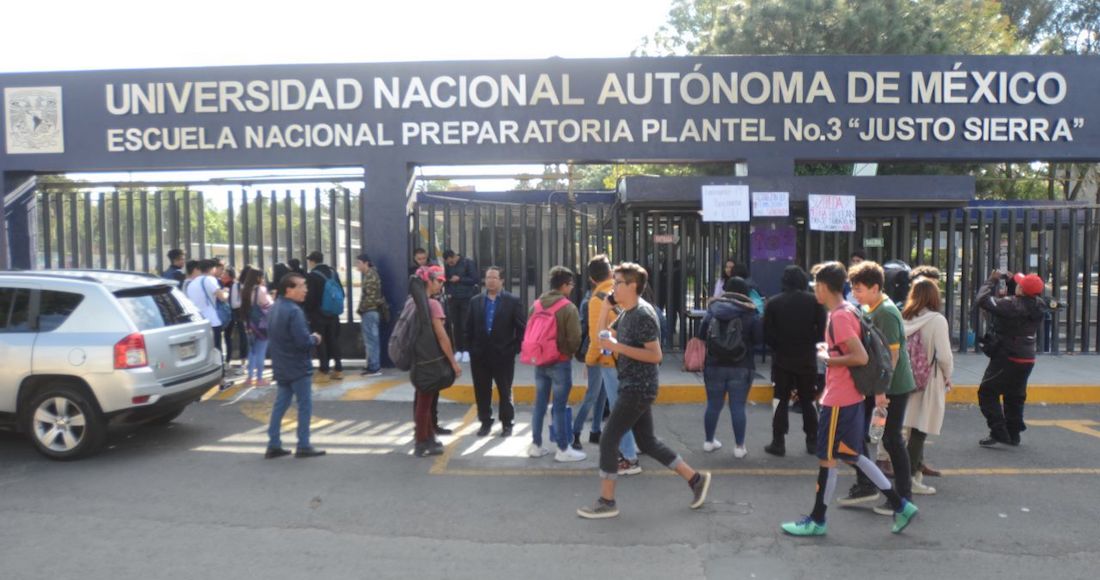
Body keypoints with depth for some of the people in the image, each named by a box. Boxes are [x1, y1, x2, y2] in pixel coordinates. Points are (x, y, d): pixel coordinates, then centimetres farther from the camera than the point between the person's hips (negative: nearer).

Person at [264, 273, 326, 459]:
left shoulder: (275, 308, 9)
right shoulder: (294, 311, -22)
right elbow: (303, 341, -27)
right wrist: (315, 339, -5)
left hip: (281, 367, 9)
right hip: (298, 367, -9)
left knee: (280, 405, 14)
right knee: (305, 406, 1)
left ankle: (273, 445, 17)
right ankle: (303, 446, 7)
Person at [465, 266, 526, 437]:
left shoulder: (512, 301, -3)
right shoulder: (475, 301, 7)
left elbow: (521, 327, -4)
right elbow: (469, 327, 10)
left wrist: (515, 349, -8)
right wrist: (471, 347, 2)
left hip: (503, 354, -3)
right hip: (480, 354, 3)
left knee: (505, 392, 8)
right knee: (481, 391, 9)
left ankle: (507, 424, 21)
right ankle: (485, 422, 23)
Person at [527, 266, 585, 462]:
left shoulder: (536, 305, 5)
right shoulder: (569, 308, -13)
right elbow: (574, 339, -14)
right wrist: (568, 353, 5)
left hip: (540, 361, 6)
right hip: (561, 363, -6)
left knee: (539, 405, 14)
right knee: (560, 407, 1)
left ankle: (535, 445, 21)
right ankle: (563, 449, 9)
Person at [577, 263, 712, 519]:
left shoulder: (643, 314, -17)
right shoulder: (627, 313, 12)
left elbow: (656, 355, -21)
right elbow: (602, 336, 14)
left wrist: (617, 347, -23)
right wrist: (606, 305, 5)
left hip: (638, 389, -10)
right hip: (633, 387, 10)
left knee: (608, 440, -5)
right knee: (647, 442, 15)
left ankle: (607, 502, 5)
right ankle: (696, 478, 24)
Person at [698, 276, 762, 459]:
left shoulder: (713, 310, -1)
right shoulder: (750, 314, -7)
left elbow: (701, 334, 4)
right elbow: (759, 338, -6)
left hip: (714, 365, 2)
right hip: (741, 367, -2)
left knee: (713, 405, 12)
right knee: (738, 407, 3)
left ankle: (709, 441, 25)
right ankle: (739, 446, 8)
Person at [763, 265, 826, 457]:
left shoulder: (773, 302, -5)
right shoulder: (814, 301, -4)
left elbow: (767, 334, -6)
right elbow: (822, 332, -6)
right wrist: (808, 341, 11)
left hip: (782, 359, -1)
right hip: (807, 360, 1)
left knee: (781, 401, 6)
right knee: (807, 402, 13)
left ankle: (778, 443, 4)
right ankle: (812, 441, 18)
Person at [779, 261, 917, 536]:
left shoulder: (839, 317, -20)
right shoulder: (847, 311, 11)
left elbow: (861, 357, -25)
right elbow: (861, 351, 16)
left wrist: (827, 358, -13)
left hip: (839, 401, -10)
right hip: (850, 397, 10)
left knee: (827, 458, 2)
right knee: (852, 456, 18)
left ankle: (817, 521, 15)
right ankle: (900, 505, 24)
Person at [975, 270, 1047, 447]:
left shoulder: (1012, 305, -24)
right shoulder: (1038, 306, 0)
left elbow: (983, 300, -24)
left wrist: (992, 281, -7)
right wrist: (1011, 280, 11)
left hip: (1007, 358, -8)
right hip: (1027, 358, 8)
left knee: (987, 393, -1)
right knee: (1015, 396, 18)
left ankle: (999, 434, -5)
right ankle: (1013, 434, 25)